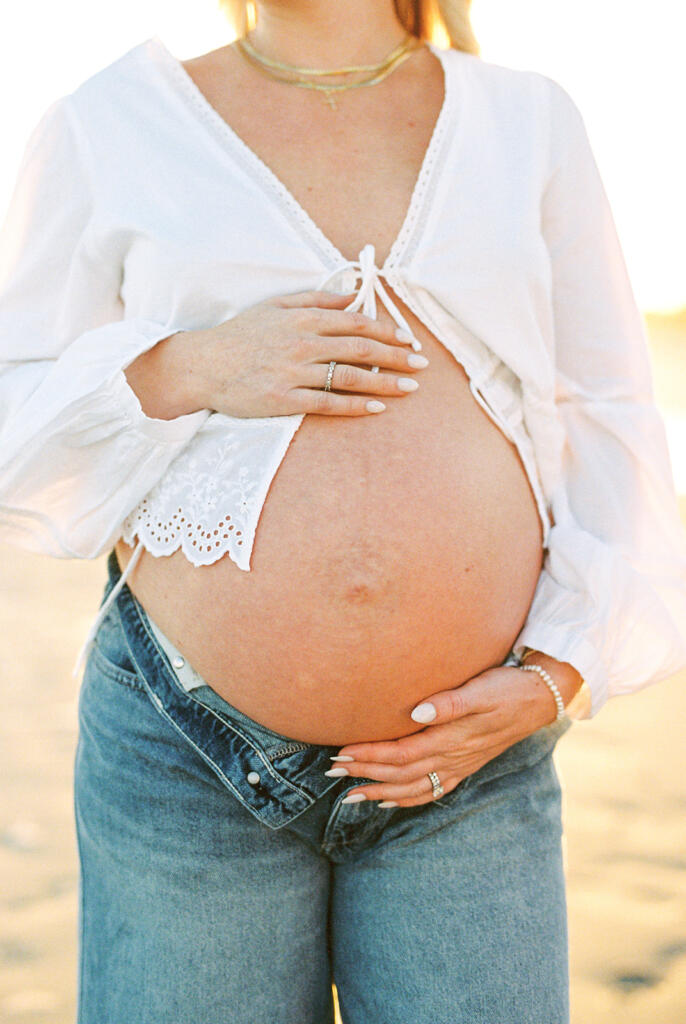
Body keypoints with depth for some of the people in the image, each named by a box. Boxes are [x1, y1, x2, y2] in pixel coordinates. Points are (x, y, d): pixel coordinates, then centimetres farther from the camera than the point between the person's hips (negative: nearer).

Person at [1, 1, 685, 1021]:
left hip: (471, 764, 1)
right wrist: (184, 372, -13)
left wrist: (557, 675, -2)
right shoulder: (110, 126, 4)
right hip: (189, 766, 0)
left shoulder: (530, 122, 8)